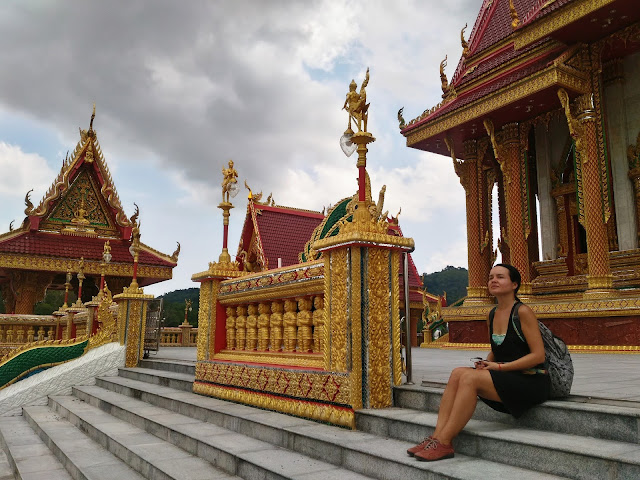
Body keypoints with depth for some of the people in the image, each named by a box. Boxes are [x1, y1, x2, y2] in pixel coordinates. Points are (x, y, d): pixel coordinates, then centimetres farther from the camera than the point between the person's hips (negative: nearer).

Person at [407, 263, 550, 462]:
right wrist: (486, 363, 0)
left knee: (470, 377, -27)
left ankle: (444, 443, -23)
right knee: (458, 373, -16)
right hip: (508, 379, 7)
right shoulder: (492, 316, 12)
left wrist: (500, 366, -17)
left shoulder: (523, 312, -11)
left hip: (532, 382, -7)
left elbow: (538, 355, -14)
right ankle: (437, 436, -21)